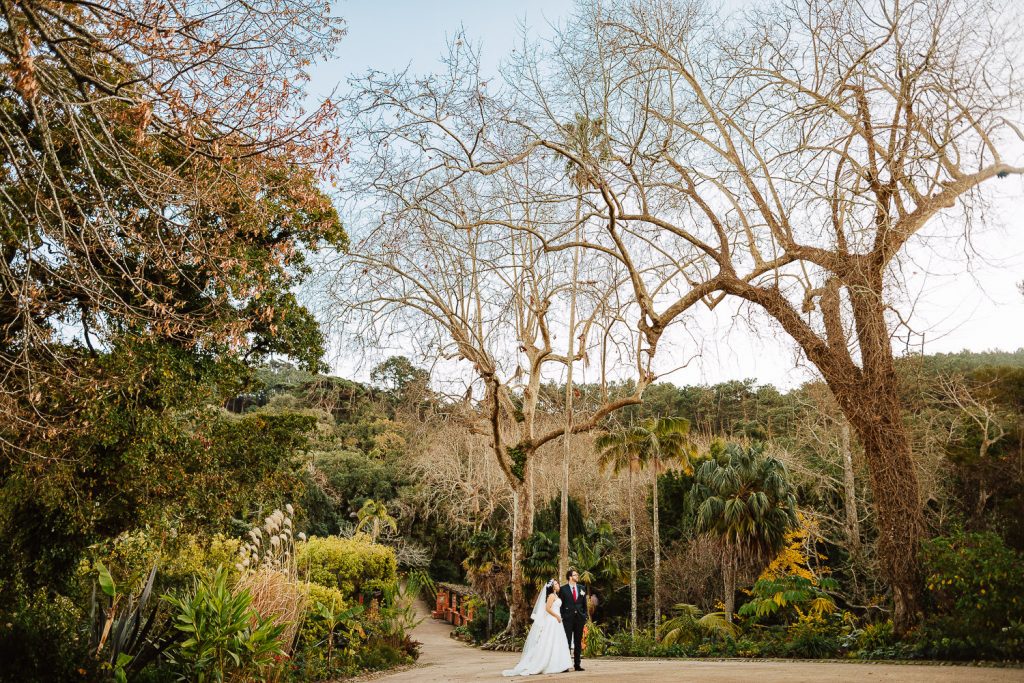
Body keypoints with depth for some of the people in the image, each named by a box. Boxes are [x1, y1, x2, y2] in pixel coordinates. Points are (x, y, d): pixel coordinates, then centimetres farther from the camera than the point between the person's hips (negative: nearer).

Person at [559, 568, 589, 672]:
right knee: (567, 642, -3)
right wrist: (561, 617, -6)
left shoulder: (581, 588, 10)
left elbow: (584, 604, 12)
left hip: (579, 617, 4)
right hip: (568, 618, -4)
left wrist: (585, 616, 4)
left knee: (578, 642, 9)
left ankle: (577, 664, 16)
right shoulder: (563, 589, -2)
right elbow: (561, 604, -1)